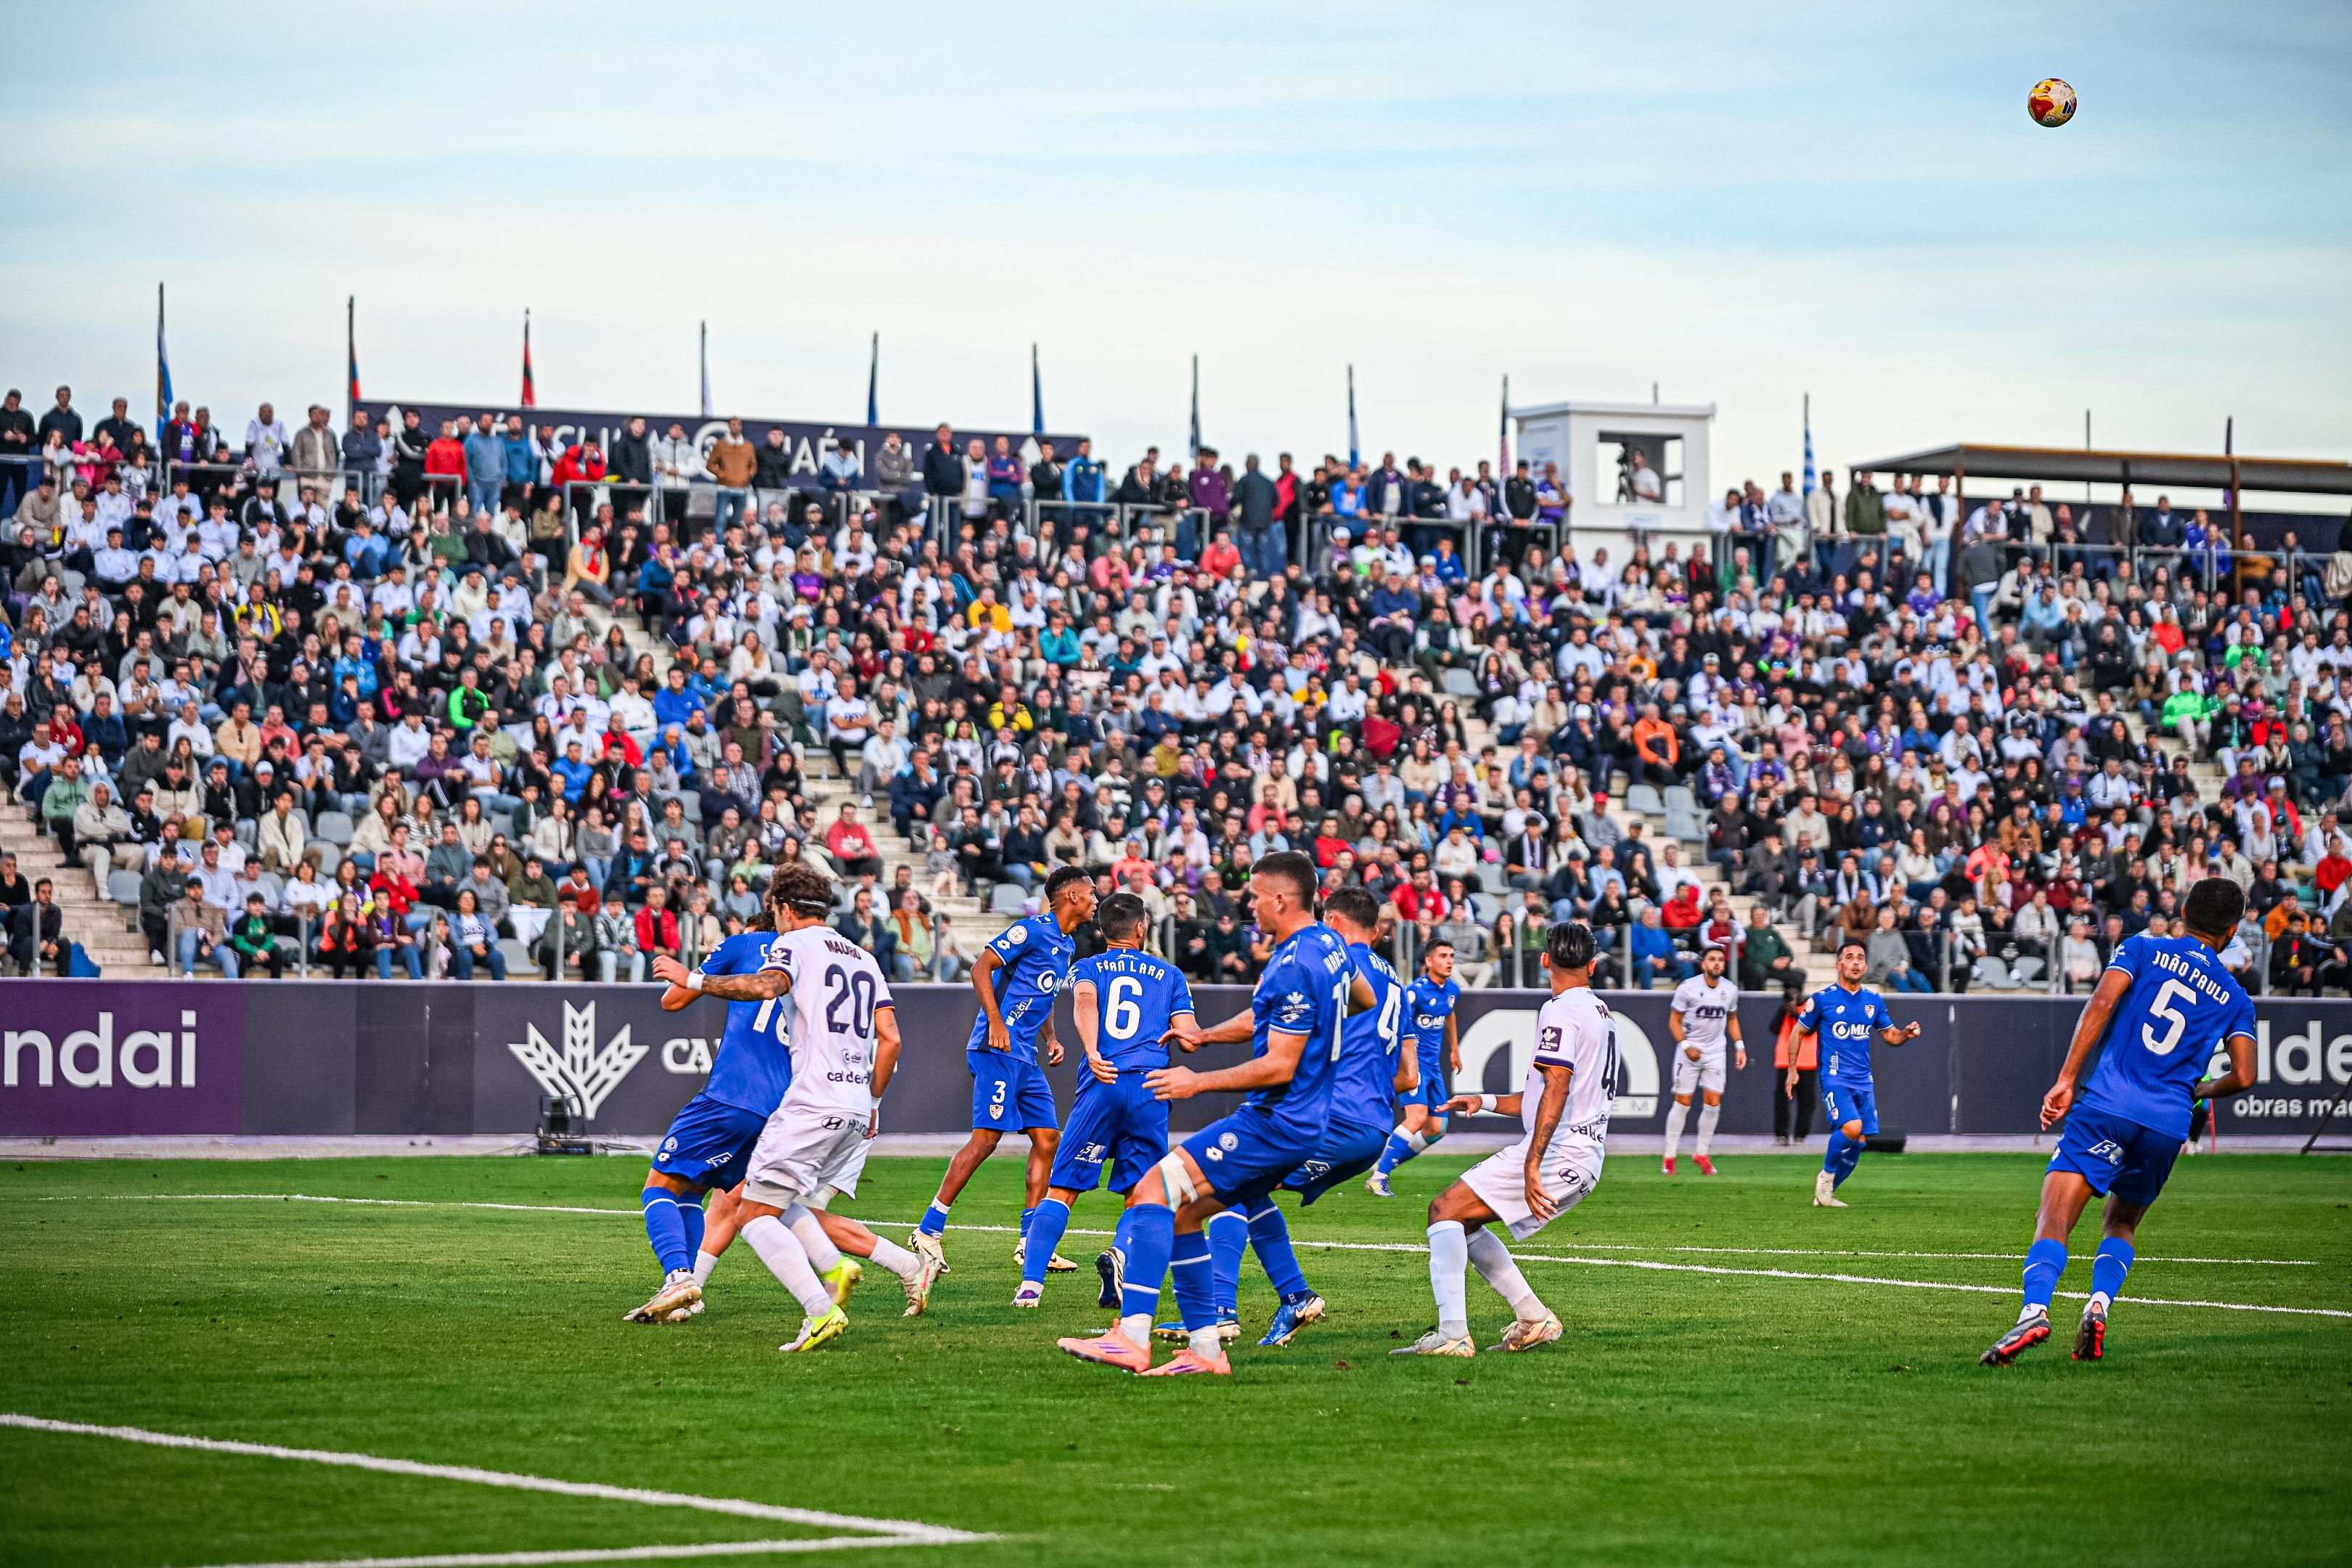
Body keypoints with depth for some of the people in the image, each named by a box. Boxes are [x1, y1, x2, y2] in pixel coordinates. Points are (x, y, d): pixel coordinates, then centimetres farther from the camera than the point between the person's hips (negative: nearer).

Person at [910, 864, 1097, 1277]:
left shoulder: (1067, 946, 18)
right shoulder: (1032, 930, -11)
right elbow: (981, 968, -15)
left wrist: (1050, 1039, 15)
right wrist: (996, 1023, -23)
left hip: (1026, 1057, 10)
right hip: (999, 1050, -10)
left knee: (1047, 1138, 5)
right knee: (987, 1137, -14)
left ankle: (1030, 1244, 9)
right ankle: (929, 1230, -9)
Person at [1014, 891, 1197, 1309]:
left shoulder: (1087, 968, 17)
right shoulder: (1170, 974, 20)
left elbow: (1085, 997, -6)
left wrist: (1092, 1053, -19)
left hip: (1101, 1085, 0)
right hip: (1152, 1088, 0)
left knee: (1061, 1191, 3)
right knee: (1140, 1196, 7)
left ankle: (1031, 1282, -12)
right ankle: (1122, 1256, -24)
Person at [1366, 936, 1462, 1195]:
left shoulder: (1453, 990, 9)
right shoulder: (1416, 990, -17)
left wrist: (1455, 1049, 39)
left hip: (1434, 1064, 8)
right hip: (1414, 1059, -8)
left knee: (1436, 1129, 6)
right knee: (1417, 1117, -24)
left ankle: (1385, 1164, 19)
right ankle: (1378, 1176, -20)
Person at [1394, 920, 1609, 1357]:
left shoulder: (1561, 1011, -11)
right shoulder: (1602, 1013, 19)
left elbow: (1556, 1091, -22)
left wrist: (1532, 1166, -28)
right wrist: (1487, 1103, 24)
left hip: (1558, 1153, -9)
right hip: (1586, 1156, 9)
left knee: (1445, 1210, -10)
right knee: (1463, 1221, 17)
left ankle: (1452, 1334, -20)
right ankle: (1533, 1319, 13)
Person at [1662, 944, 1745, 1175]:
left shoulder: (1730, 990, 2)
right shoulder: (1688, 988, -12)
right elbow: (1674, 1020, -6)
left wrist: (1739, 1046, 7)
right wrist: (1686, 1046, -18)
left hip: (1715, 1052, 4)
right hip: (1690, 1050, -4)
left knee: (1713, 1104, -2)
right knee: (1683, 1103, -3)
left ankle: (1701, 1154, 12)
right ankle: (1670, 1156, 6)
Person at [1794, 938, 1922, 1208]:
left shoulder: (1873, 1001, 9)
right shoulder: (1823, 998, -3)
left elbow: (1890, 1035, 19)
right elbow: (1799, 1032, 6)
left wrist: (1906, 1033, -4)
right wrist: (1792, 1070, 3)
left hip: (1863, 1082, 5)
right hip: (1835, 1078, -5)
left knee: (1859, 1142, 0)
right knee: (1852, 1127, -26)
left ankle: (1825, 1194, 16)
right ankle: (1826, 1176, -2)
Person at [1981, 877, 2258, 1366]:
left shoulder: (2141, 948, 12)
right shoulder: (2235, 999, 17)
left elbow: (2101, 1003, -5)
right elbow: (2244, 1077, 6)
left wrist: (2066, 1080, -8)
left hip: (2107, 1104, -2)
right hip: (2168, 1124, 3)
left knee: (2054, 1218, -11)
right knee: (2121, 1225, 23)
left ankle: (2034, 1310, -37)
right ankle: (2099, 1306, -5)